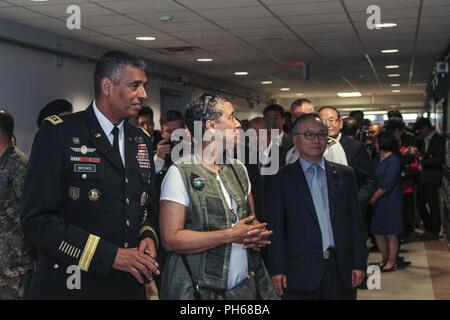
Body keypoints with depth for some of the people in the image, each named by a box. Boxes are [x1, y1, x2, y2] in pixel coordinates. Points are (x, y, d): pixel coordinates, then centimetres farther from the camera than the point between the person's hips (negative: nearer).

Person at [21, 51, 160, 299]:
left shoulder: (141, 141, 10)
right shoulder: (57, 134, -9)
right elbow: (36, 219, -15)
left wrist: (148, 237, -2)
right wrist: (109, 255, -18)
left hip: (130, 285, 6)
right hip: (71, 285, -5)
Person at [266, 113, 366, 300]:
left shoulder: (344, 174, 9)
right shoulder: (281, 180, 1)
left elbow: (355, 222, 8)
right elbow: (276, 229, -1)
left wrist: (359, 263, 3)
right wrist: (277, 270, -7)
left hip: (342, 270, 2)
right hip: (301, 273, -2)